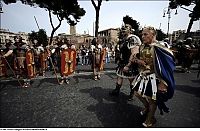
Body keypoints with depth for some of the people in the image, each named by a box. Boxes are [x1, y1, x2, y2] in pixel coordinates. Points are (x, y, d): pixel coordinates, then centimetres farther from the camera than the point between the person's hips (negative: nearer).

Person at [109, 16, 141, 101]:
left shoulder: (133, 39, -20)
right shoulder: (122, 39, 7)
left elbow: (134, 54, -26)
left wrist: (128, 65, -27)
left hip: (130, 64, -8)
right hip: (122, 62, 8)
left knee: (131, 79, 11)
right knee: (119, 76, 16)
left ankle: (132, 93, 34)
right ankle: (116, 91, 33)